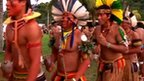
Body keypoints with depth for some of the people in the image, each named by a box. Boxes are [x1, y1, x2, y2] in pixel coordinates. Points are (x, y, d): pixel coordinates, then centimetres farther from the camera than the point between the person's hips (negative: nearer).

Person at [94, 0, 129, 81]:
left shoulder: (117, 29, -21)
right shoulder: (97, 29, -3)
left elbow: (125, 48, -28)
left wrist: (107, 44, -30)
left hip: (115, 65, -6)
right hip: (102, 64, 6)